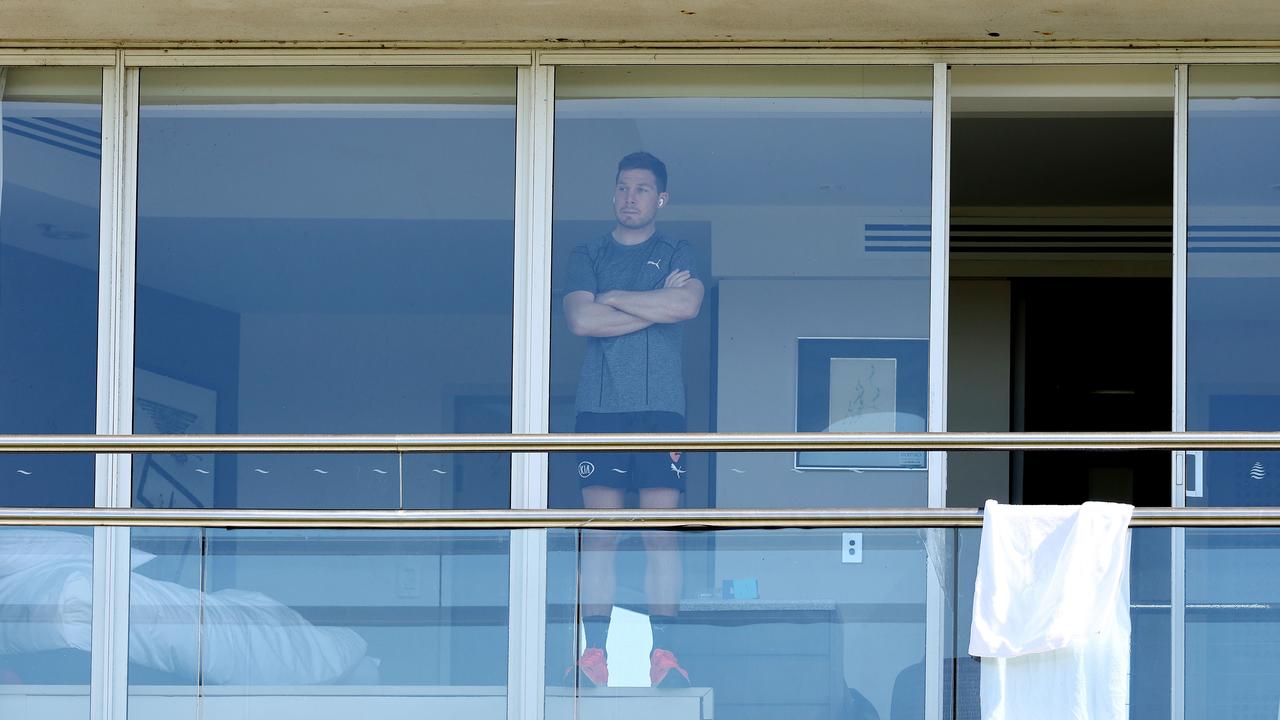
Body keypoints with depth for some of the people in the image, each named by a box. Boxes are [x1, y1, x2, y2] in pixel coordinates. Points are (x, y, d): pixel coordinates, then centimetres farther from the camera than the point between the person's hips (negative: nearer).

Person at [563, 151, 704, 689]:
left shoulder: (677, 255, 11)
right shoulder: (587, 256, 14)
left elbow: (687, 306, -10)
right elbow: (581, 319, -3)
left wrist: (615, 298, -3)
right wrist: (657, 303, -4)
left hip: (661, 405, -1)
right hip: (599, 405, 1)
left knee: (661, 532, -5)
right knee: (599, 532, -3)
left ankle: (663, 654, -5)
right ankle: (594, 653, -2)